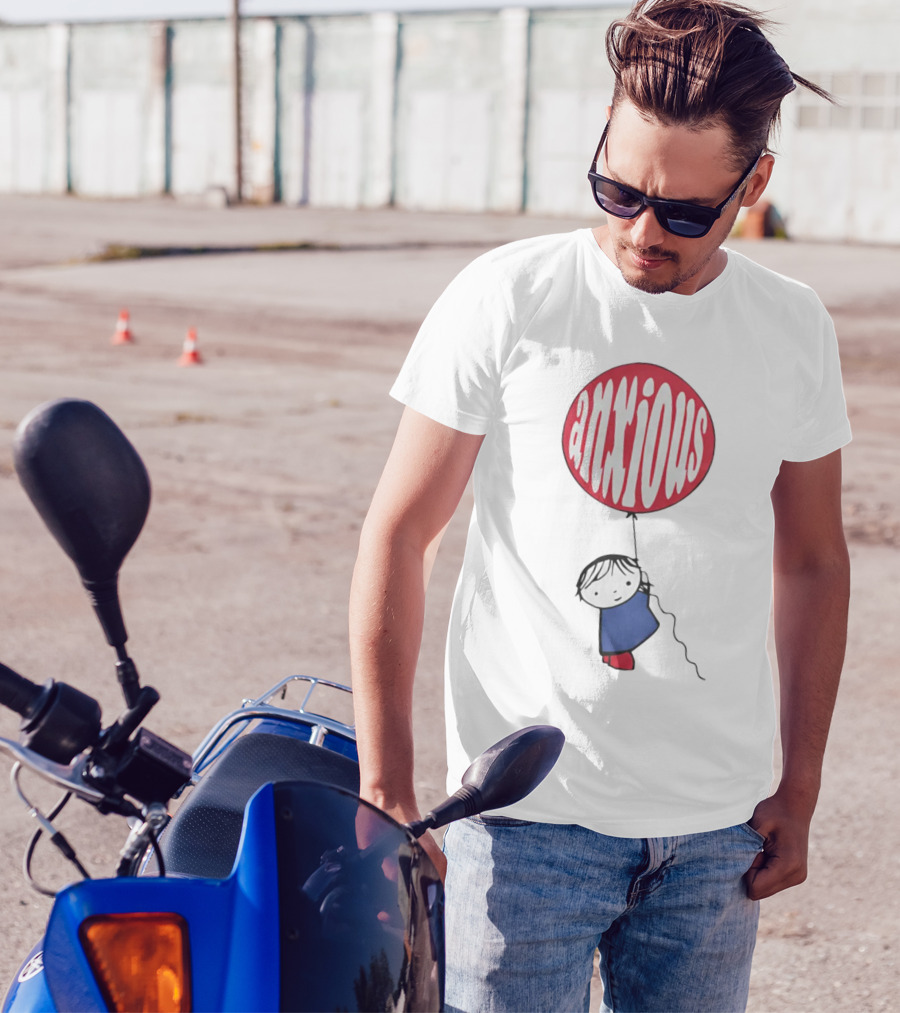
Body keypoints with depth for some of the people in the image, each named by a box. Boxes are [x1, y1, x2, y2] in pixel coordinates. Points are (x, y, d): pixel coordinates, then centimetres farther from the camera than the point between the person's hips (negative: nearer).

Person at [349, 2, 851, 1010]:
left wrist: (799, 789, 11)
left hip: (717, 825, 3)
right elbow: (397, 533, -3)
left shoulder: (793, 329, 3)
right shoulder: (504, 300, -6)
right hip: (525, 808, -3)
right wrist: (384, 788, -6)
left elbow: (811, 563, 13)